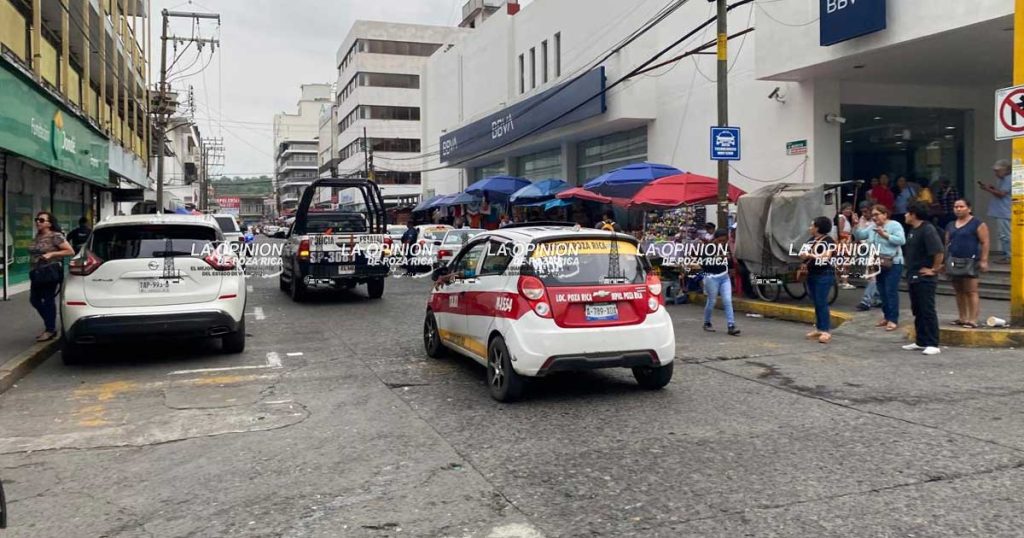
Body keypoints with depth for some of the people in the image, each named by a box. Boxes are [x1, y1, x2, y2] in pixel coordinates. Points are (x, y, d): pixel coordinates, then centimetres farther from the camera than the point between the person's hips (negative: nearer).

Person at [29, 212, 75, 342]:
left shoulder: (55, 236, -10)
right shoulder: (37, 237, 13)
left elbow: (70, 251, -13)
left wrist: (51, 254, -19)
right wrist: (34, 270, 11)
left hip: (50, 272, -8)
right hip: (37, 273, 8)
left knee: (48, 300, -2)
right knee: (34, 299, 10)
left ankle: (50, 330, 8)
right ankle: (49, 325, 25)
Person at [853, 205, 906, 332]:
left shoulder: (894, 225, -8)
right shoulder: (871, 227, 12)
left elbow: (901, 240, -18)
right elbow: (859, 236, 9)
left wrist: (884, 234, -21)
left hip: (893, 264, -7)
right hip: (878, 264, 7)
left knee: (891, 292, -9)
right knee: (882, 292, 12)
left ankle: (893, 320, -6)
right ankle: (886, 317, 22)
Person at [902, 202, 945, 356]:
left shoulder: (927, 230, -16)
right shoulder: (912, 230, 13)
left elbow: (939, 252, -23)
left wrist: (934, 269, -16)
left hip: (925, 278, -10)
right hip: (914, 277, 10)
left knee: (927, 311, -7)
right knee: (917, 311, 14)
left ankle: (933, 344, -3)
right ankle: (921, 341, 22)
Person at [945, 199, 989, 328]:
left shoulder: (978, 224, -2)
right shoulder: (950, 226, 17)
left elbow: (985, 242, -6)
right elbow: (947, 244, 19)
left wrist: (984, 260, -13)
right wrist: (945, 261, 14)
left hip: (970, 261, -6)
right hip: (954, 262, 6)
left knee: (971, 292, -8)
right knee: (959, 292, 9)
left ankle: (973, 320, -9)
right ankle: (962, 318, 15)